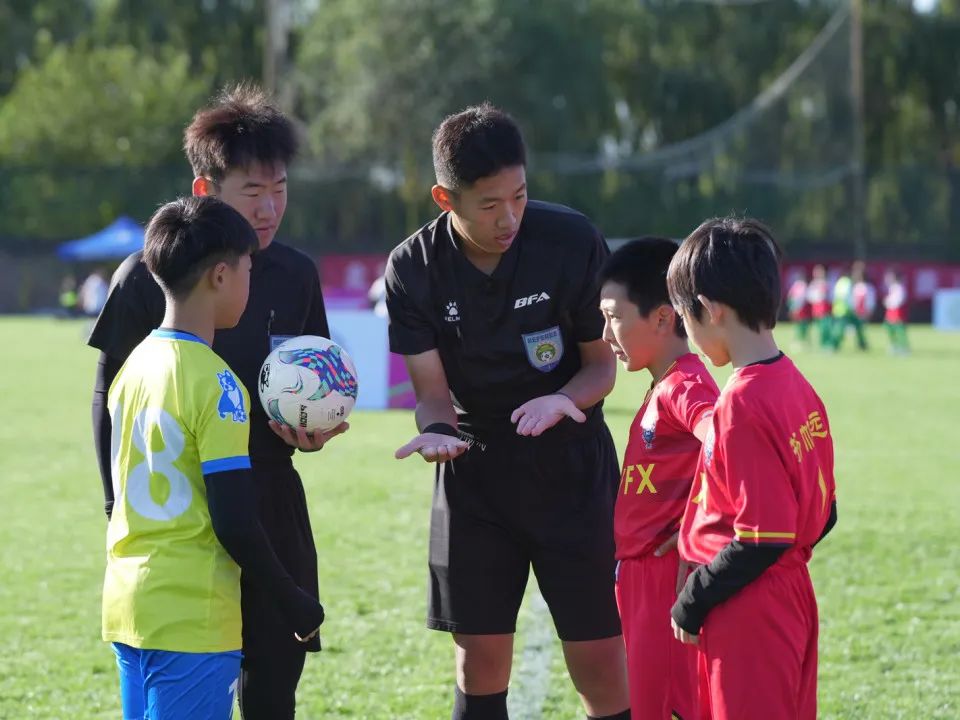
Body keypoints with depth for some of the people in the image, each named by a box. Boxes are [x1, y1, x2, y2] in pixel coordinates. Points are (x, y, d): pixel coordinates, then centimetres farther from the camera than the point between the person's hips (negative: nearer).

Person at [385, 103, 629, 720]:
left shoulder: (573, 241, -14)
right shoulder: (414, 269, -10)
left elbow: (602, 363, -5)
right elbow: (431, 388, -7)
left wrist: (563, 400, -26)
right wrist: (436, 430, -30)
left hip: (572, 466, -2)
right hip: (475, 469, 2)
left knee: (599, 658, -4)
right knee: (480, 660, 3)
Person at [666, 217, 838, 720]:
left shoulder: (744, 403, -21)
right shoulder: (797, 388, 5)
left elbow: (762, 538, -22)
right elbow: (822, 514, 12)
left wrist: (693, 602, -11)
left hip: (747, 617, -9)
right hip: (791, 599, 9)